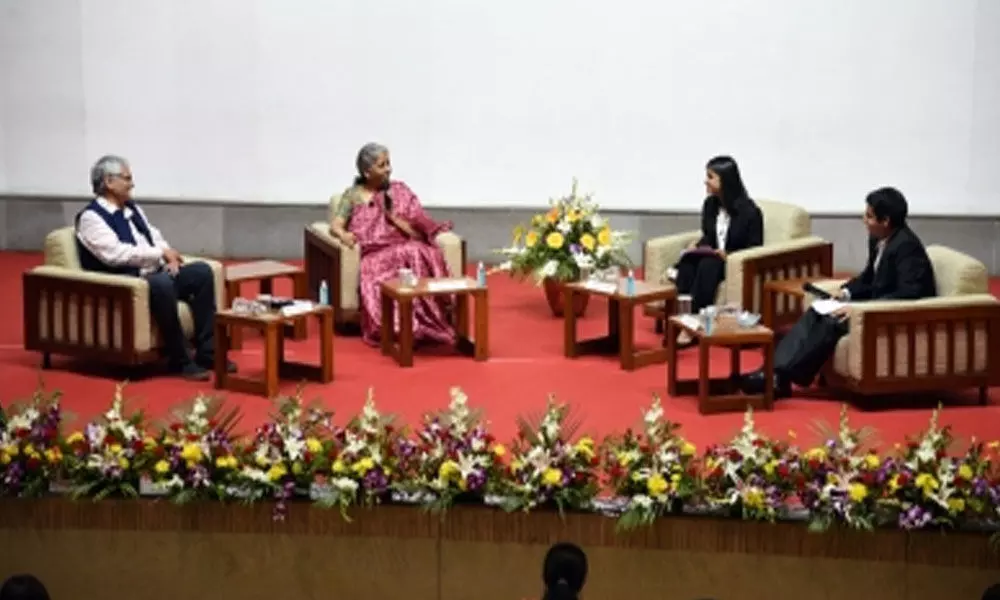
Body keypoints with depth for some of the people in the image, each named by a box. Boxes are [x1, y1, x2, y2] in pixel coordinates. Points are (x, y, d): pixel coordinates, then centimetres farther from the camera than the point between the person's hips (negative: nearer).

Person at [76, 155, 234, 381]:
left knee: (202, 271, -8)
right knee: (162, 284, -37)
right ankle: (180, 361, -25)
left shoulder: (132, 209, 18)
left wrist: (169, 257, -4)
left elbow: (156, 239, 20)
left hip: (155, 274, 9)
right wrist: (161, 253, -16)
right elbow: (115, 254, -21)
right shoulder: (91, 217, -8)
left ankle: (207, 352, -8)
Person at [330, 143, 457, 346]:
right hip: (375, 254, -2)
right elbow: (335, 225, 1)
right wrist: (343, 234, -22)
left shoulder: (400, 191, 18)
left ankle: (423, 327, -40)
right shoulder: (352, 195, 14)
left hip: (405, 248, 2)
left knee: (416, 254, -36)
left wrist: (393, 217, -7)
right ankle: (408, 329, -42)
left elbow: (420, 232, 9)